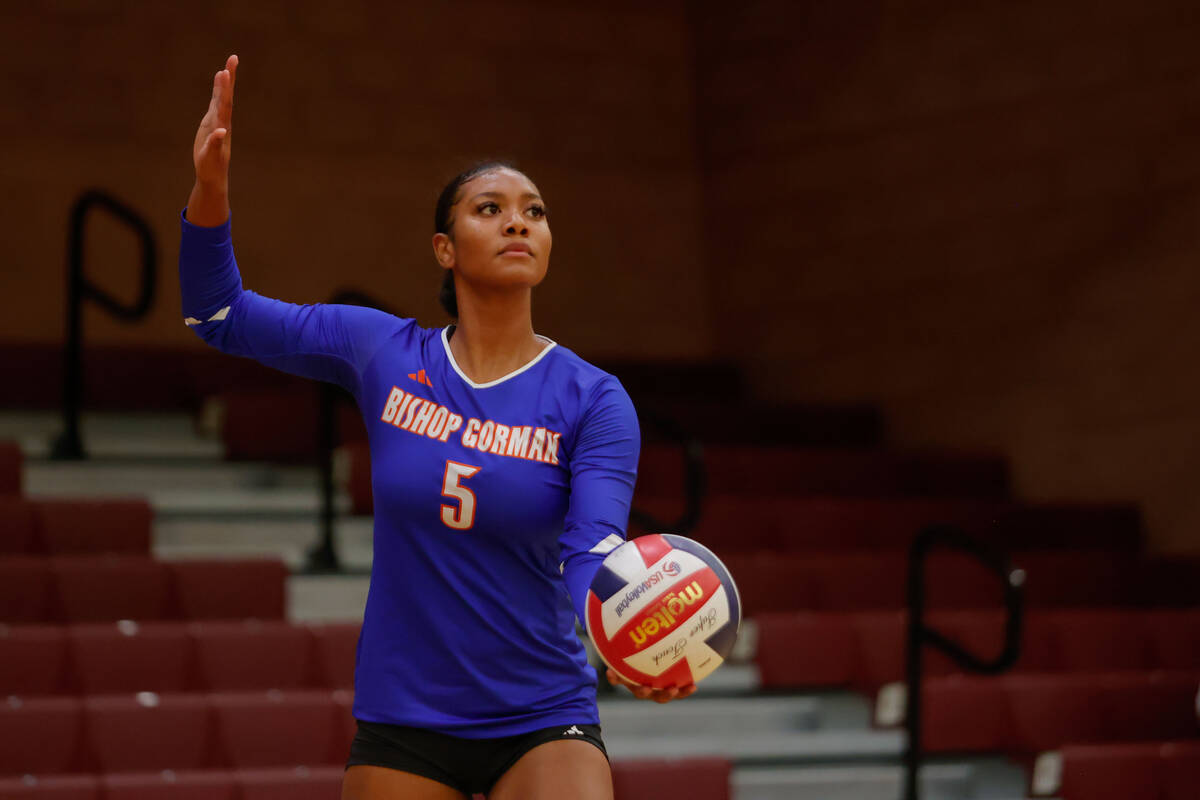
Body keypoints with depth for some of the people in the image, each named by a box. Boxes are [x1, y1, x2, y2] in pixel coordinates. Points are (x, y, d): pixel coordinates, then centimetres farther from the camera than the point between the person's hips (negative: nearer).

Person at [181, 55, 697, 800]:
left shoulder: (593, 399, -7)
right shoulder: (381, 352, 0)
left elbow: (595, 551, -21)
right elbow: (221, 313, 8)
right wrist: (211, 184, -9)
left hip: (542, 724, -2)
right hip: (402, 727, 2)